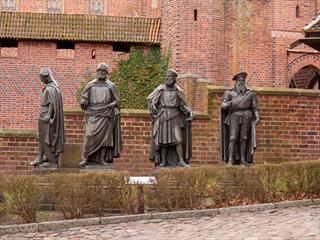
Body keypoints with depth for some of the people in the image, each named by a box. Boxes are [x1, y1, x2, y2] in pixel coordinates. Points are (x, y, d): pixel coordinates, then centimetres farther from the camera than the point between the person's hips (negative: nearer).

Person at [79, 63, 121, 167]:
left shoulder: (111, 86, 6)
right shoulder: (90, 85, 7)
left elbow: (116, 100, 8)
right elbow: (84, 97, 7)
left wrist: (111, 105, -11)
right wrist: (83, 103, -15)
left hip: (105, 115, 1)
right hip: (92, 114, -1)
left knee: (103, 137, 3)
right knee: (89, 135, -10)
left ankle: (102, 159, 10)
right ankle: (85, 158, -5)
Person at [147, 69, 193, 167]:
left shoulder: (178, 91, 6)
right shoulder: (160, 89, 4)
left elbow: (183, 105, 6)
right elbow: (149, 99, 10)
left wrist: (189, 112, -11)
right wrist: (155, 112, 3)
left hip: (174, 118, 0)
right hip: (162, 118, 0)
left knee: (178, 138, -9)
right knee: (162, 140, 0)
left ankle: (181, 161, -7)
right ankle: (163, 161, 7)